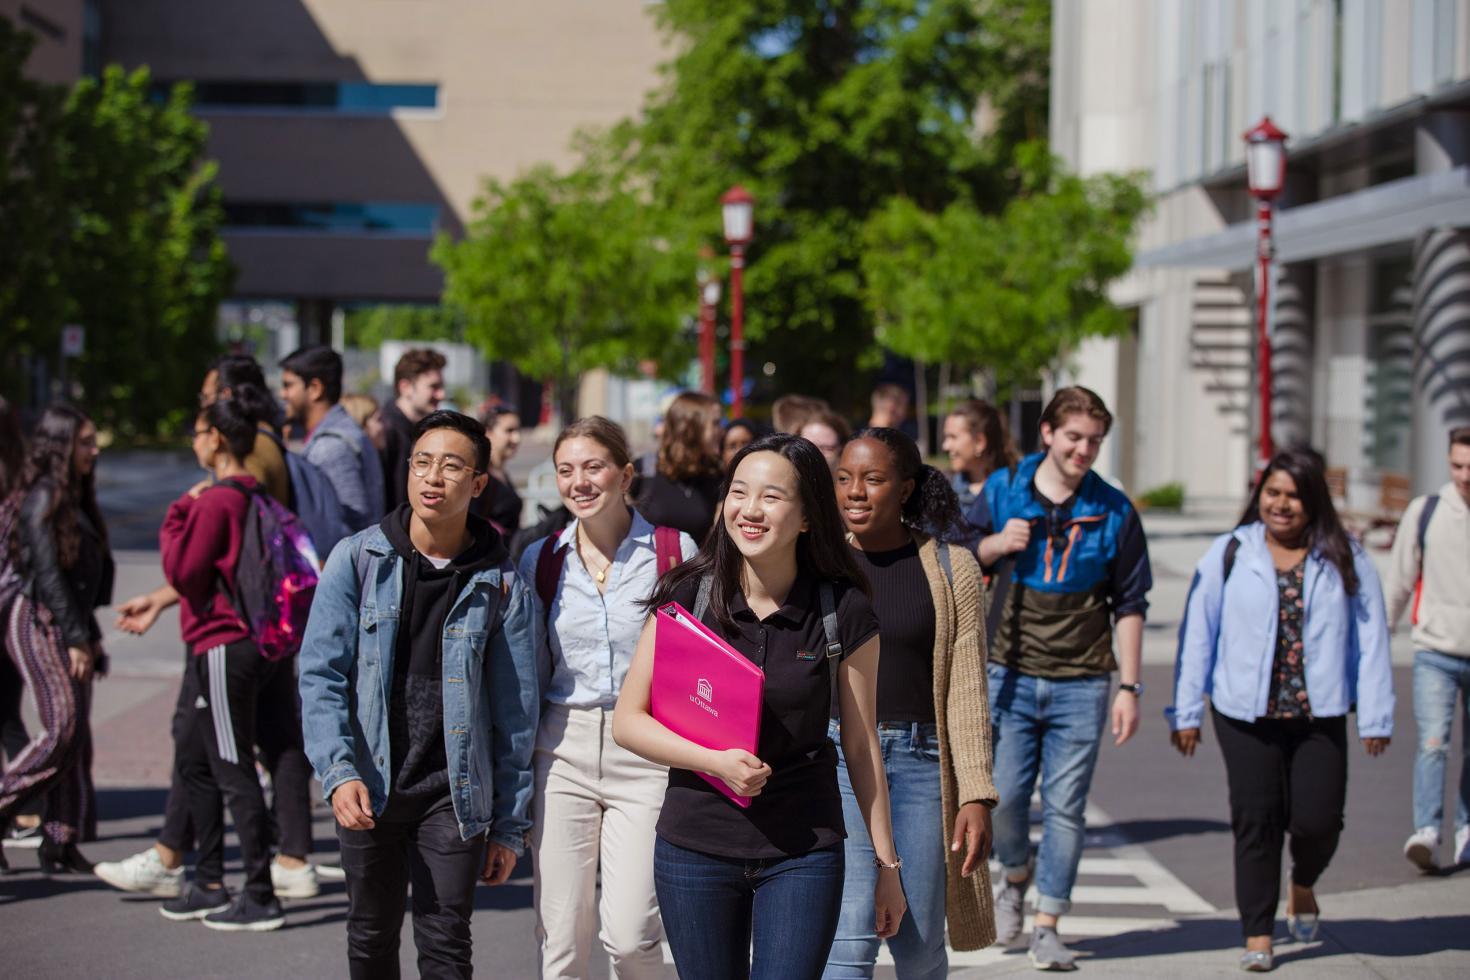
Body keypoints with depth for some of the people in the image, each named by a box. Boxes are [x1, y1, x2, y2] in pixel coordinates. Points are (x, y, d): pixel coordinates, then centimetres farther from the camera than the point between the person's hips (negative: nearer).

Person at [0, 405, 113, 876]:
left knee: (77, 737, 5)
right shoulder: (44, 498, -10)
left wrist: (91, 636, 19)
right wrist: (76, 639, -18)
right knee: (62, 728, -17)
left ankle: (62, 845, 6)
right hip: (40, 624, -9)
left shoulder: (74, 499, 17)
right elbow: (47, 573, -16)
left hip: (68, 625, 9)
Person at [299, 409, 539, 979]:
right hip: (367, 787, 1)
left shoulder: (500, 584, -2)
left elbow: (516, 711, 2)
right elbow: (321, 674, -4)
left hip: (455, 791, -1)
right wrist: (338, 772, -18)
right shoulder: (357, 559, -2)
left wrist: (509, 825, 2)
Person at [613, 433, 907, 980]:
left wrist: (886, 862, 6)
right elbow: (627, 720, -2)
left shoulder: (844, 611, -4)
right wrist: (715, 761, -17)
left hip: (804, 852, -1)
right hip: (695, 847, 1)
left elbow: (861, 744, 3)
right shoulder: (687, 596, -4)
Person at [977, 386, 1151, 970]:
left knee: (1065, 807, 0)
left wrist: (1129, 687, 0)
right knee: (1003, 795, -2)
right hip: (1012, 677, 1)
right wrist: (995, 545, -8)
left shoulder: (1114, 512, 2)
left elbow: (1129, 606, 5)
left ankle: (1047, 926, 10)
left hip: (1081, 685, 0)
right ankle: (1015, 874, 30)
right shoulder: (1001, 492, 3)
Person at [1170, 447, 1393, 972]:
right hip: (1245, 714, 0)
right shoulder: (1229, 554, 3)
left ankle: (1303, 884, 30)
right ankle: (1257, 934, 9)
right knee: (1256, 821, -1)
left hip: (1320, 715, 0)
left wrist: (1376, 715, 2)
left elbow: (1371, 637, 5)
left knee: (1317, 819, -4)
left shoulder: (1345, 559, 4)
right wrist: (1186, 711, 3)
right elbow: (1198, 633, 5)